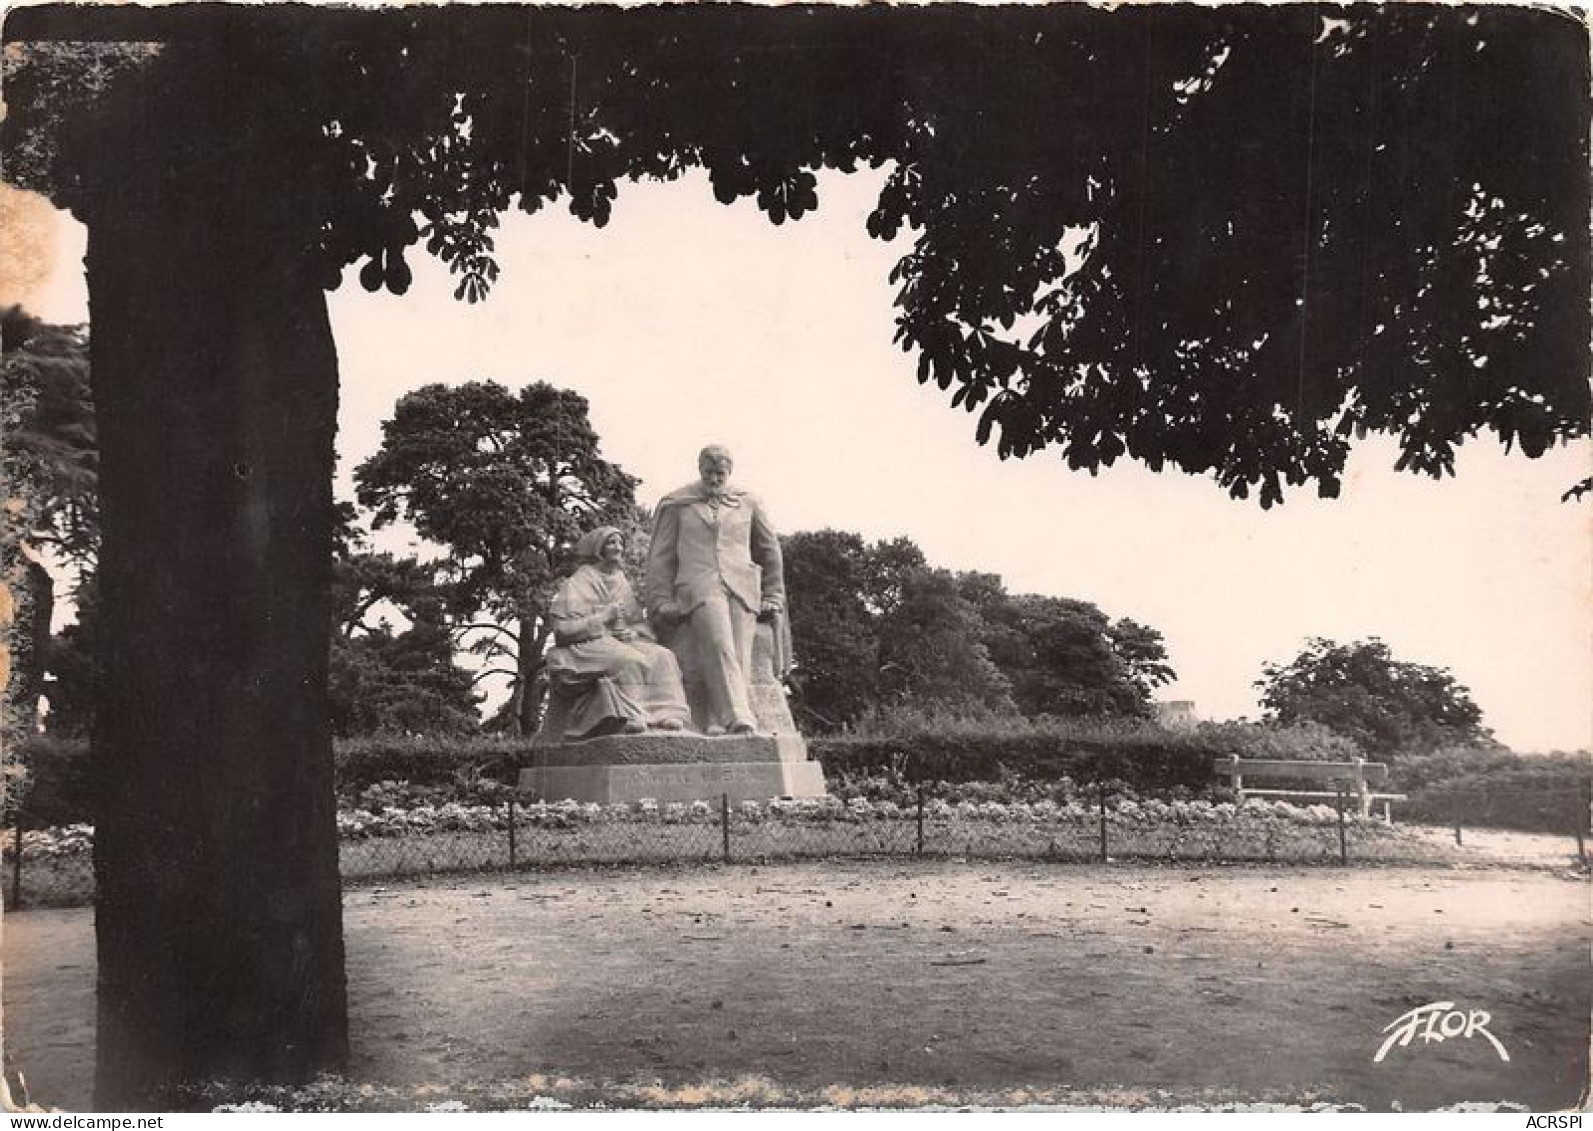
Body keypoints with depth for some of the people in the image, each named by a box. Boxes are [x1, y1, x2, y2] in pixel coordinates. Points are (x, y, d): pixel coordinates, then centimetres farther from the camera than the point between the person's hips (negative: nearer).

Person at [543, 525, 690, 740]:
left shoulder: (621, 583, 21)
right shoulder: (578, 583, 2)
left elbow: (642, 625, 17)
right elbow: (562, 629, -8)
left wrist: (633, 633, -7)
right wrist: (604, 618, -12)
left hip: (622, 643, 6)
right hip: (586, 648, -6)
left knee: (662, 656, -22)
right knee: (630, 661, -36)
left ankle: (666, 716, -36)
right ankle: (630, 721, -43)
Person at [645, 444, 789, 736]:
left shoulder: (747, 504, 18)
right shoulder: (677, 505, 14)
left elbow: (770, 552, 25)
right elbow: (661, 557, 13)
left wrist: (772, 598, 19)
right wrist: (662, 601, 4)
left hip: (742, 588, 3)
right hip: (699, 588, -3)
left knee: (738, 658, -14)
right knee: (719, 648, -26)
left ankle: (715, 724, -19)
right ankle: (739, 719, -40)